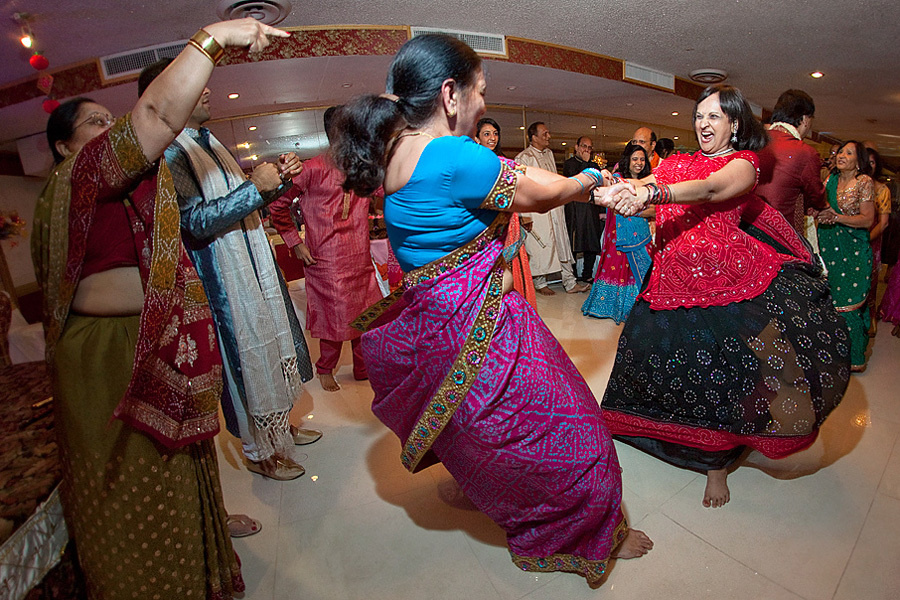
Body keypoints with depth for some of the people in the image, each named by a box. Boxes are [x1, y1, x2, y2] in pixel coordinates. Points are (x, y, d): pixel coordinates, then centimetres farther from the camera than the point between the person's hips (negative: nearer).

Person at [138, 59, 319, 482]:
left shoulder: (209, 142, 14)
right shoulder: (167, 151, -12)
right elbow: (196, 221, -23)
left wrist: (277, 179, 3)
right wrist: (254, 187, -22)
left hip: (256, 269, 8)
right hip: (223, 280, -8)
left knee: (272, 347, 16)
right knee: (247, 357, 3)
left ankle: (280, 427, 36)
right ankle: (260, 452, 23)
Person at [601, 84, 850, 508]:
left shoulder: (743, 163, 0)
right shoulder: (677, 163, 17)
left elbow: (708, 189, -22)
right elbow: (641, 187, 4)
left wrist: (652, 194, -39)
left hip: (726, 273, -4)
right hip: (676, 277, 5)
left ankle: (716, 463, 1)